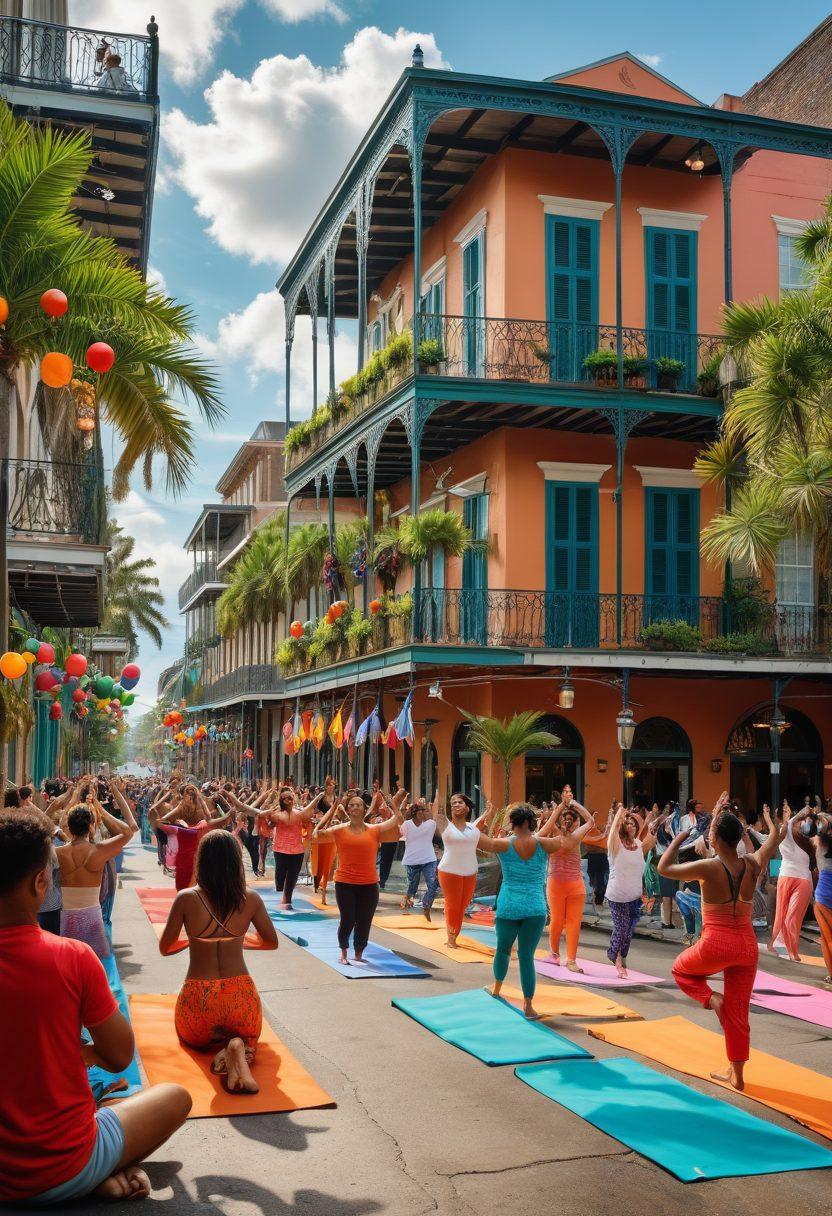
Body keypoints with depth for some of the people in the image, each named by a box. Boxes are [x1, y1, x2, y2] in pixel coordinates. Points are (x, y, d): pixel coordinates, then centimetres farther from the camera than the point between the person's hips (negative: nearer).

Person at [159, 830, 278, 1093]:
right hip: (241, 997, 0)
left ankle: (221, 1045, 1)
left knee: (194, 1037, 36)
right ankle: (239, 1048, -6)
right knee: (247, 1036, 32)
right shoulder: (251, 899, -6)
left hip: (198, 998, 1)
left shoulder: (186, 898, -11)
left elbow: (165, 948, 2)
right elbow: (271, 942, 10)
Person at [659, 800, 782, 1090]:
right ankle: (736, 1074, 20)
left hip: (716, 945, -5)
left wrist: (677, 840, 8)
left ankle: (711, 998, 0)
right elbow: (775, 837, 19)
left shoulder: (709, 867, -15)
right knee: (738, 1011, 15)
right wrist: (768, 815, 37)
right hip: (747, 946, 5)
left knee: (681, 969, 26)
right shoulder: (752, 864, -1)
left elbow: (664, 868, -4)